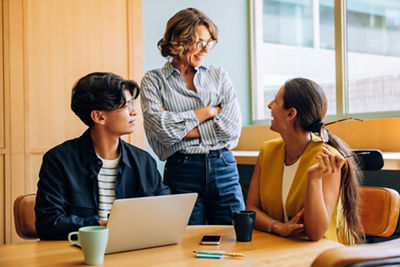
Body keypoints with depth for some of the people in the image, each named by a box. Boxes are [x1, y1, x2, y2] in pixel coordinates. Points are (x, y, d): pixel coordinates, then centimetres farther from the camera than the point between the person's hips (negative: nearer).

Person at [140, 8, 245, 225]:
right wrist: (208, 111, -5)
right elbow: (160, 128, -13)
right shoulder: (154, 81, 3)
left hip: (224, 168, 3)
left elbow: (233, 125, -3)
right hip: (182, 172, -2)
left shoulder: (219, 76, 11)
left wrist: (180, 128, -6)